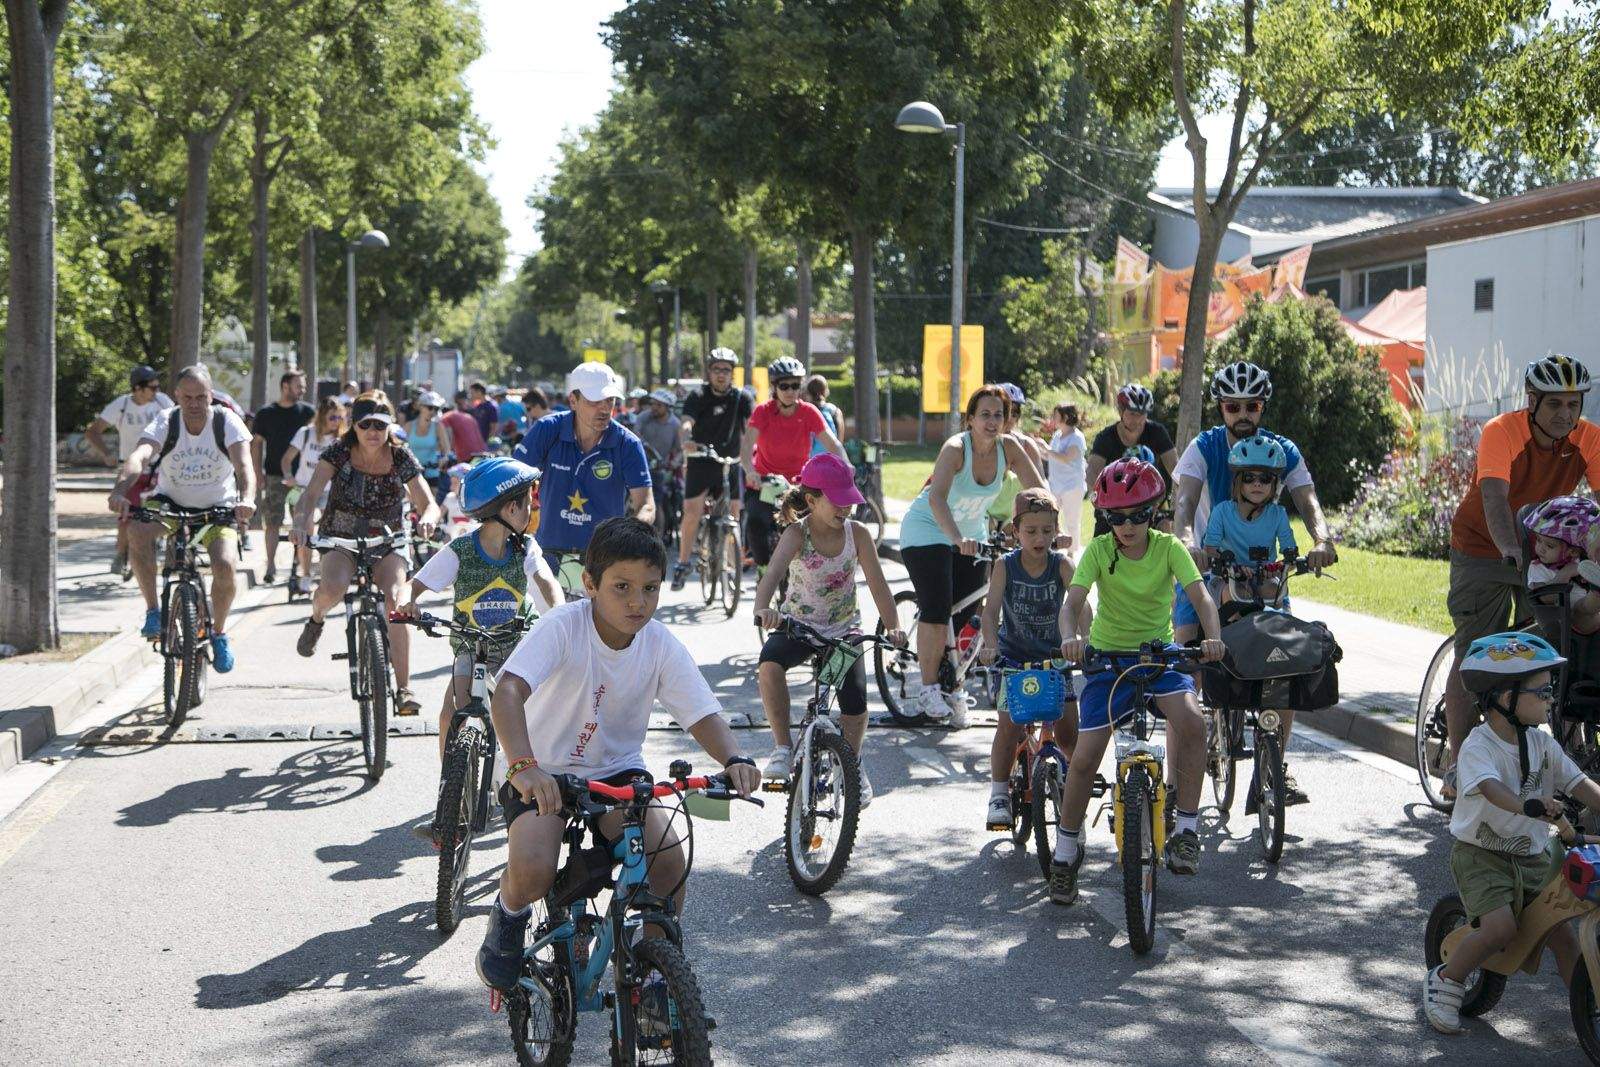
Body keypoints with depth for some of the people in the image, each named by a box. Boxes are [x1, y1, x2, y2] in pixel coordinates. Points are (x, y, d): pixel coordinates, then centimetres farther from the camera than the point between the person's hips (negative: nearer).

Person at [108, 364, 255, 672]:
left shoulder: (226, 421, -15)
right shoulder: (165, 422, -15)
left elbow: (244, 464, -28)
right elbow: (138, 457, -32)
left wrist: (247, 499, -50)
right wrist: (121, 491, -52)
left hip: (217, 507, 0)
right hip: (170, 501, 1)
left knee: (226, 565, -24)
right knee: (137, 530, -32)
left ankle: (219, 632, 4)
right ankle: (152, 610, -16)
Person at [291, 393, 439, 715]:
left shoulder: (401, 457, -8)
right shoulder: (338, 452, -10)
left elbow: (429, 504, -10)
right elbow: (312, 493, -22)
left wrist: (427, 518, -36)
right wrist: (301, 521, -43)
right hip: (340, 538, 0)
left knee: (395, 599, -28)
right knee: (334, 588, -33)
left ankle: (404, 688, -24)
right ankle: (316, 617, 7)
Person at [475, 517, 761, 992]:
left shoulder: (661, 645, -11)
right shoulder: (562, 627, -23)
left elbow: (703, 716, -12)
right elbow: (508, 693, -36)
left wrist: (735, 760, -35)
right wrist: (524, 766, -54)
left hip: (616, 770, 3)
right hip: (542, 772, -3)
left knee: (669, 858, -22)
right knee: (532, 872, -28)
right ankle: (509, 917, 10)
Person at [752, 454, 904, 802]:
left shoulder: (857, 533, -8)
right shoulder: (797, 534, -16)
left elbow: (878, 584, -10)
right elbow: (774, 571, -34)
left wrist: (893, 628, -24)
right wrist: (763, 608, -54)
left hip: (844, 629, 2)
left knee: (855, 702, -17)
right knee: (769, 665, -34)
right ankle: (782, 747, -18)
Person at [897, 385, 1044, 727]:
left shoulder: (1009, 448, -14)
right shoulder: (956, 448, -28)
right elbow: (937, 497, -43)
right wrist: (957, 539, -58)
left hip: (971, 532, 5)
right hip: (928, 530, -5)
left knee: (964, 613, -1)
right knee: (937, 608, -17)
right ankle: (927, 689, -7)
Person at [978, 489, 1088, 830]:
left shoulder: (1061, 564, -11)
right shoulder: (1006, 566, -12)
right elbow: (991, 609, -21)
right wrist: (990, 645, -38)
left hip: (1054, 655, 1)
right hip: (1013, 655, -1)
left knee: (1068, 732, -3)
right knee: (1010, 724, -15)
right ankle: (999, 795, -1)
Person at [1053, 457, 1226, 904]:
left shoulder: (1168, 548, -9)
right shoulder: (1098, 550, -10)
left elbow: (1200, 595, -22)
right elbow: (1073, 602, -22)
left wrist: (1213, 635, -42)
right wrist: (1070, 637, -44)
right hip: (1107, 655, 0)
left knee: (1191, 722, -29)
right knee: (1084, 757, -8)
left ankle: (1185, 829, -16)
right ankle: (1066, 850, 13)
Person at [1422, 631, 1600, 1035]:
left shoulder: (1542, 744, 2)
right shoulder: (1478, 747, -19)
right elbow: (1491, 788, -38)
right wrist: (1529, 807, -57)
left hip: (1535, 856, 6)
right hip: (1481, 854, -6)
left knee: (1561, 930, 0)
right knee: (1500, 927, -23)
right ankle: (1445, 982, -1)